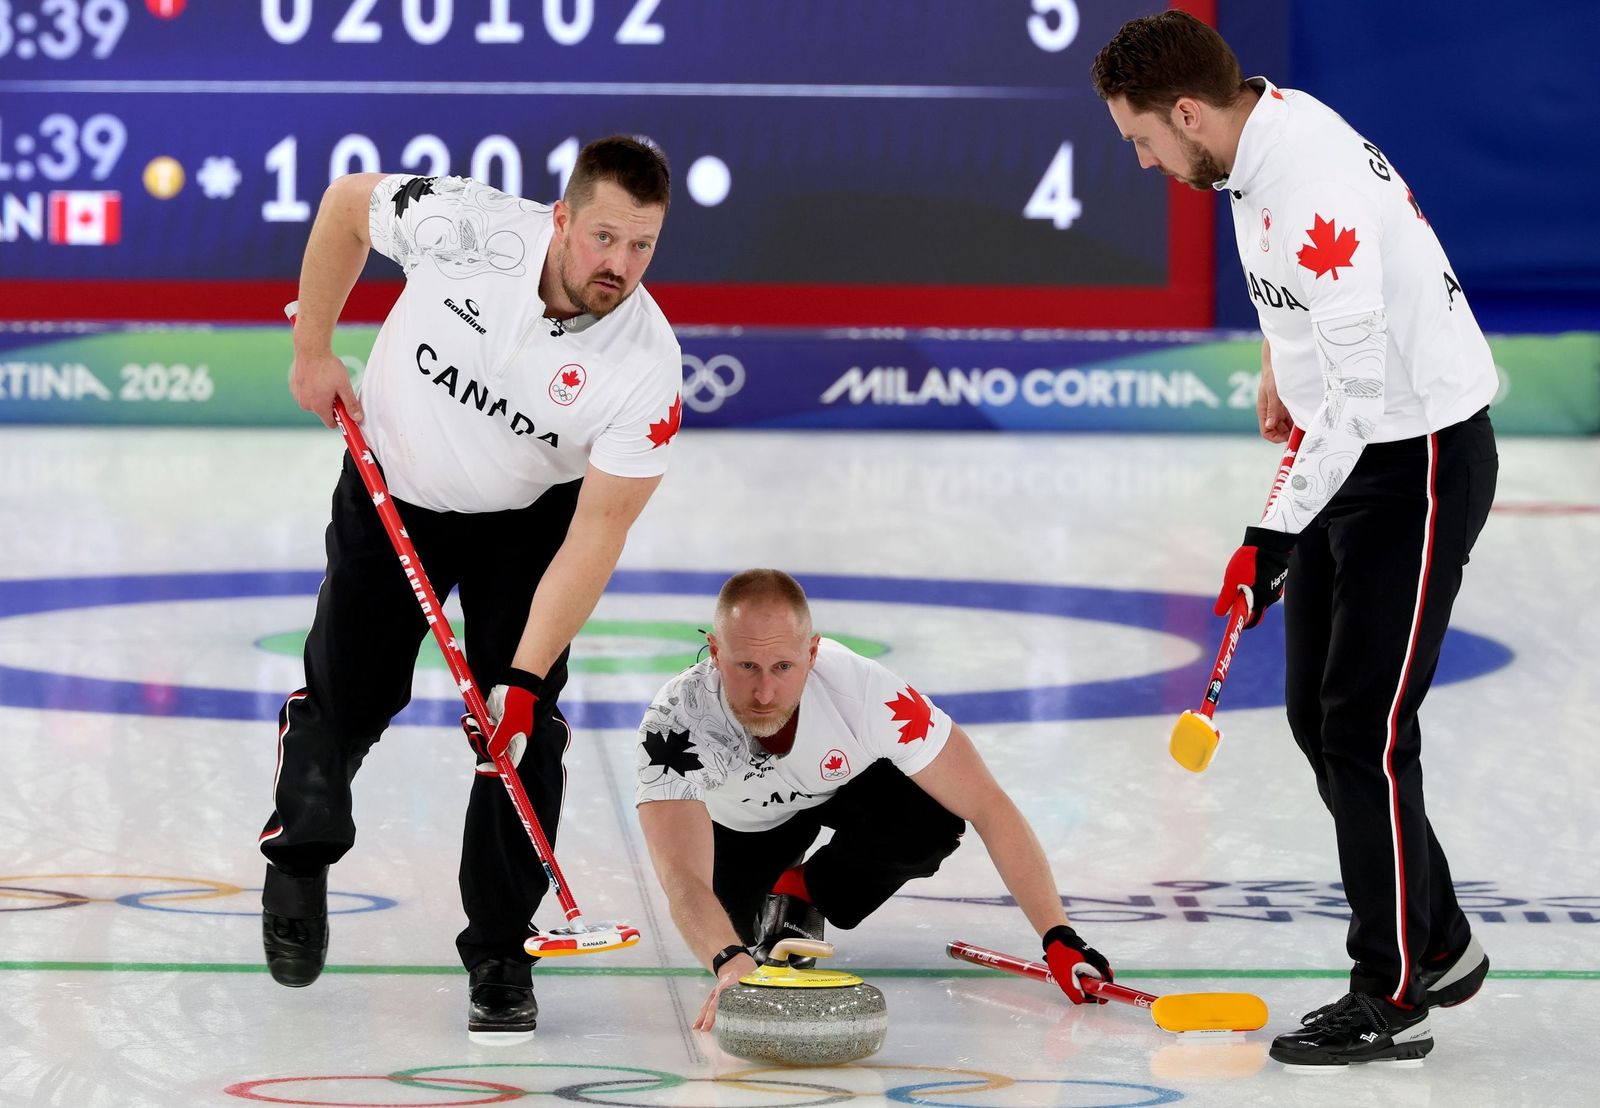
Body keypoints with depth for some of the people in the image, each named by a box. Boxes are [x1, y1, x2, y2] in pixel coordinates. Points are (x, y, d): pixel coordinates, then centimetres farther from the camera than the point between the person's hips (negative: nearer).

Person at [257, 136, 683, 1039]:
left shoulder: (649, 365, -30)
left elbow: (596, 535, -28)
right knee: (346, 699, 7)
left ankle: (501, 954, 1)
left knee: (524, 727, -13)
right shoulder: (467, 227, -32)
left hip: (529, 517, 0)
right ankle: (299, 858, 37)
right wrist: (314, 351, -7)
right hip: (393, 489, 1)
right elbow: (348, 202, -10)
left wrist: (524, 679, -33)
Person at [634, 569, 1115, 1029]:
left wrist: (1057, 938, -37)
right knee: (722, 933, -18)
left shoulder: (862, 690, -40)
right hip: (743, 820, 2)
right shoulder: (675, 723, -41)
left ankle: (804, 892, 0)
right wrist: (730, 964, -71)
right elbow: (684, 880, -50)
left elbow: (989, 808, -33)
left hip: (849, 782, -2)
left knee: (931, 821, -31)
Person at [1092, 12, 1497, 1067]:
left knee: (1364, 723, -10)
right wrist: (1281, 364, 33)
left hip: (1421, 459, -10)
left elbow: (1360, 396, -28)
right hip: (1358, 454, 10)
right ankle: (1440, 947, 23)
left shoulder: (1314, 191, -29)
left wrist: (1274, 541, -24)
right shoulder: (1271, 120, 1)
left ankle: (1393, 999, -3)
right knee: (1318, 713, 12)